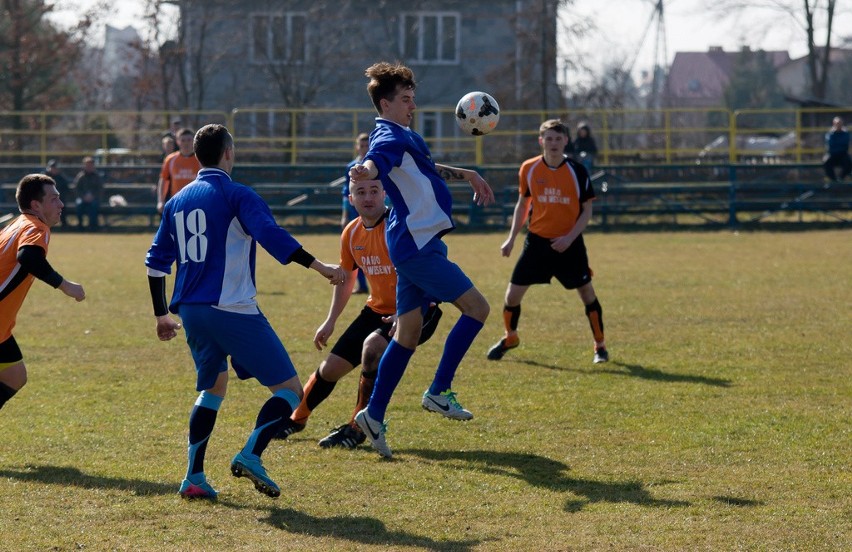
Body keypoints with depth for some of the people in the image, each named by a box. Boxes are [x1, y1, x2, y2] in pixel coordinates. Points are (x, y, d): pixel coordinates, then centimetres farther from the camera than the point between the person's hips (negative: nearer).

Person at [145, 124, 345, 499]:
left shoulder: (177, 202, 16)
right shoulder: (236, 195, -5)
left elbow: (156, 261, 19)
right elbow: (270, 235, -21)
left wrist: (162, 314, 28)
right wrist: (318, 266, -24)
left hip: (190, 311, 7)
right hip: (232, 310, -7)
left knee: (213, 388, 26)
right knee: (289, 389, -2)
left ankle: (194, 477, 15)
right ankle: (250, 455, -23)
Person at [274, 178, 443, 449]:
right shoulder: (351, 233, 1)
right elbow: (345, 278, 19)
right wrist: (330, 321, 17)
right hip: (377, 309, 7)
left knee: (372, 346, -33)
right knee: (330, 367, 8)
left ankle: (357, 429, -18)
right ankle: (296, 419, 36)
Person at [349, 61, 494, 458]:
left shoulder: (404, 135, 18)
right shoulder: (389, 137, -15)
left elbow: (427, 169, 38)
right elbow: (375, 160, -40)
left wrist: (467, 175, 41)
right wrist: (365, 171, -62)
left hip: (416, 244, 10)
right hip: (417, 244, -10)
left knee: (408, 333, 11)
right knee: (476, 308, -8)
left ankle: (374, 415, 11)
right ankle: (439, 392, -3)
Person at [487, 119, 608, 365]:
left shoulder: (577, 171, -8)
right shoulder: (529, 169, -3)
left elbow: (587, 210, -4)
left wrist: (569, 238, -16)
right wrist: (511, 238, 6)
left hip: (569, 244, -2)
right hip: (537, 240, 2)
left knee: (587, 293, -2)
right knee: (513, 293, -1)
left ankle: (600, 345, 15)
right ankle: (510, 338, 25)